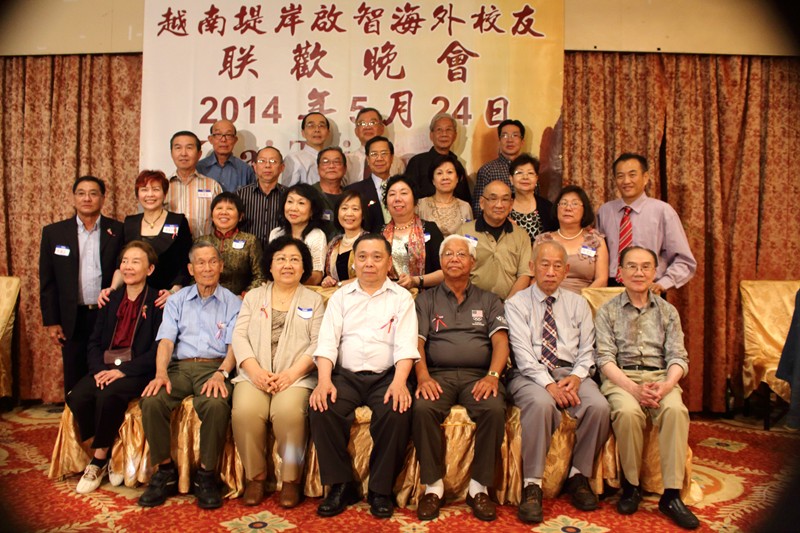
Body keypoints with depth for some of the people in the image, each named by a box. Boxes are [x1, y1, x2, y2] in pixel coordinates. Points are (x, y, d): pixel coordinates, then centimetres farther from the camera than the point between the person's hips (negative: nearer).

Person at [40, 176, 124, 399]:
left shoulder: (118, 231, 1)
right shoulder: (54, 232, 6)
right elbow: (47, 282, 6)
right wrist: (51, 322, 2)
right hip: (73, 320, 1)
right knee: (75, 385, 8)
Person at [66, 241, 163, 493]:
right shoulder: (111, 300, 17)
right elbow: (94, 342, 13)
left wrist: (124, 371, -18)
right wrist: (99, 369, -7)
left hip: (137, 371, -5)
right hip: (105, 367, 6)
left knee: (109, 396, -32)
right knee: (77, 397, -22)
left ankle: (99, 460, -8)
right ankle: (107, 455, -2)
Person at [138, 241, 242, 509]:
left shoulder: (233, 303, 12)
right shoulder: (177, 300, 19)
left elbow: (234, 345, 1)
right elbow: (166, 340, 6)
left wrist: (221, 374, -18)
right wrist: (161, 373, -13)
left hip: (214, 368, -2)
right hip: (179, 367, 3)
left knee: (217, 404, -35)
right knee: (151, 401, -28)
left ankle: (206, 475, -15)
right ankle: (165, 471, -9)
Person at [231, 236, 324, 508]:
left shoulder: (313, 300, 14)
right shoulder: (253, 296, 20)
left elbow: (318, 343, 2)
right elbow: (239, 336, 8)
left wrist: (292, 374, -13)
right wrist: (255, 371, -9)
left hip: (296, 377, -2)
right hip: (255, 374, 2)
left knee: (289, 412, -31)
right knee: (245, 411, -28)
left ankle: (291, 480, -11)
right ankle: (255, 476, -6)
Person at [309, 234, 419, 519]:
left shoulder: (401, 297, 9)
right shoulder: (340, 297, 15)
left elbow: (406, 345, -3)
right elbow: (327, 342, 4)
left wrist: (399, 382, -21)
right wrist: (324, 381, -14)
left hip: (386, 376, -1)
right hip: (346, 375, 2)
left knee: (398, 412, -31)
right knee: (321, 409, -27)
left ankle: (380, 490, -10)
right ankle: (341, 485, -7)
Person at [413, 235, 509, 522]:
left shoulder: (488, 301, 19)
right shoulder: (426, 300, 18)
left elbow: (500, 340, 5)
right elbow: (417, 342, 5)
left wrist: (492, 376, -14)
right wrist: (423, 376, -14)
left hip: (478, 374, 0)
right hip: (438, 374, 0)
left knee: (494, 409, -32)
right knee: (422, 409, -32)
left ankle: (479, 488, -15)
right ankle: (433, 486, -15)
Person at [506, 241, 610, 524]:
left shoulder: (578, 304, 17)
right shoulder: (517, 304, 5)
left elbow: (587, 350, 10)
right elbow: (522, 352, -7)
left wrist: (576, 377, -11)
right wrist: (549, 384, -20)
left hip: (571, 372, 3)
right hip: (530, 374, -3)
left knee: (598, 406, -27)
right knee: (541, 403, -36)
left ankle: (578, 476, -4)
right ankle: (532, 485, -23)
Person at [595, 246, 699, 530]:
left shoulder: (668, 311, 16)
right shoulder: (608, 311, 9)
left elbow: (678, 357, 6)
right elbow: (605, 359, -1)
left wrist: (666, 386, -15)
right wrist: (633, 388, -18)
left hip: (660, 377, 2)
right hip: (621, 378, -2)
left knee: (676, 409, -31)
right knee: (628, 411, -33)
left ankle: (672, 495, -22)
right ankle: (631, 486, -11)